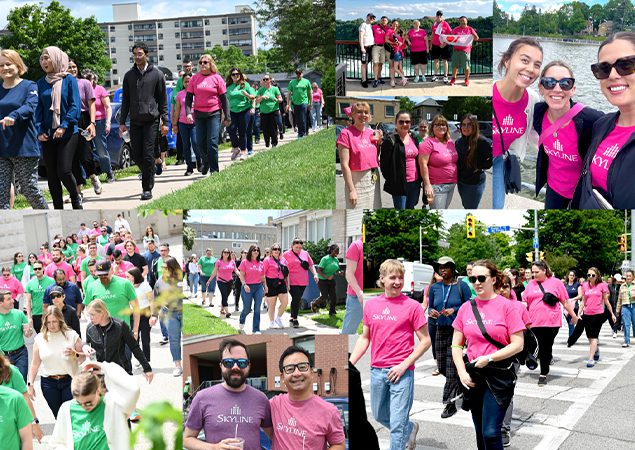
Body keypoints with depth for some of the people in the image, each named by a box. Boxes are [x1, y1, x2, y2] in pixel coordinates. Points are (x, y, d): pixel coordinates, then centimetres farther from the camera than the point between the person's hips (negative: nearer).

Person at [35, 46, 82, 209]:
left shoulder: (69, 80, -1)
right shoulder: (41, 83, 10)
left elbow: (75, 106, -7)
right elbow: (39, 109, 9)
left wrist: (64, 126, -18)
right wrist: (40, 131, -4)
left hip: (68, 133, -4)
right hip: (48, 135, 4)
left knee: (64, 171, -10)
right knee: (51, 174, 5)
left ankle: (76, 200, 15)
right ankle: (58, 208, 15)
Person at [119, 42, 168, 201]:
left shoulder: (157, 74, 1)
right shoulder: (129, 75, 10)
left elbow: (163, 100, 3)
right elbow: (125, 100, 13)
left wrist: (165, 122, -2)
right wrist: (122, 122, 7)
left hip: (151, 120, -4)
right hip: (135, 121, 4)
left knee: (148, 155, -7)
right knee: (136, 154, 3)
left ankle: (147, 188, 0)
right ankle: (149, 173, 30)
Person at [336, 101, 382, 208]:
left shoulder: (371, 133, 8)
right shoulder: (346, 133, -10)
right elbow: (344, 165, -14)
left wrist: (379, 141, 3)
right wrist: (351, 190, -17)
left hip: (373, 179, 6)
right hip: (357, 180, -6)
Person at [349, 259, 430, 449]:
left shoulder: (412, 306, -7)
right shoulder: (371, 305, 6)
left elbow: (425, 341, -6)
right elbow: (365, 338, 13)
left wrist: (404, 365, -14)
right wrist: (349, 364, 5)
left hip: (401, 371, -5)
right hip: (377, 370, 5)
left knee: (397, 423, -3)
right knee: (380, 416, 20)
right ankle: (411, 428, 45)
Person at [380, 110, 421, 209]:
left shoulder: (413, 138, 12)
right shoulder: (390, 140, -9)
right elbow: (384, 163, -10)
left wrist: (419, 179, 10)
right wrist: (391, 180, -8)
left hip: (415, 183, 6)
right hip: (399, 184, -6)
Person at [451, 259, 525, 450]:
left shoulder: (506, 306, -8)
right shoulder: (466, 308, 5)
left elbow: (518, 344, -10)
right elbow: (456, 345, 9)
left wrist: (488, 358, -16)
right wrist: (462, 372, -5)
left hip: (499, 375, -5)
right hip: (473, 376, 5)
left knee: (490, 432, -10)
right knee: (480, 432, 15)